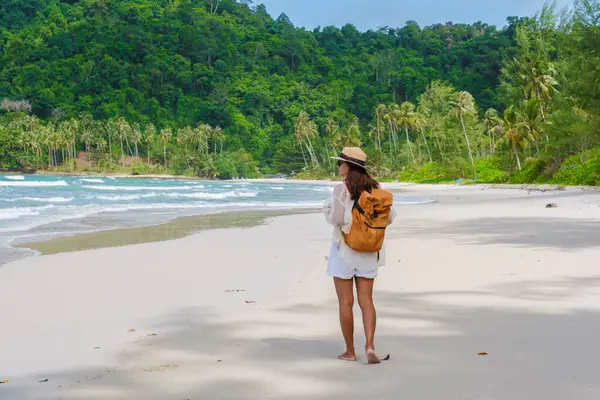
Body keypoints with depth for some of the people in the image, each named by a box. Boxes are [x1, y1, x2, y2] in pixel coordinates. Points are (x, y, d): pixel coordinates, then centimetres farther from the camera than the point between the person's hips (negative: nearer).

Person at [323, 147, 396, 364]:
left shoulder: (341, 189, -13)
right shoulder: (374, 187, 4)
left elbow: (337, 219, -22)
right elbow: (389, 217, 4)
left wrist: (327, 209, 0)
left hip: (344, 249, -5)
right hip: (368, 251, 5)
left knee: (345, 302, 5)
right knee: (366, 301, 8)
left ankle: (350, 351, 11)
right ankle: (370, 345, -8)